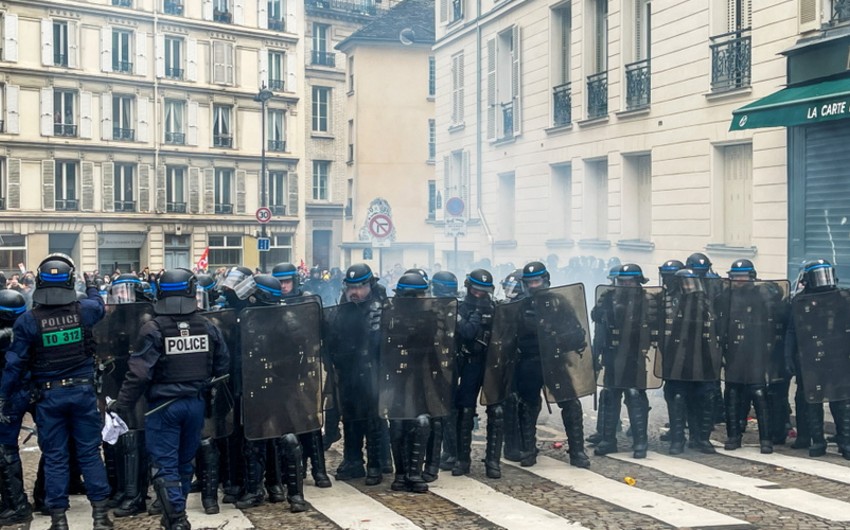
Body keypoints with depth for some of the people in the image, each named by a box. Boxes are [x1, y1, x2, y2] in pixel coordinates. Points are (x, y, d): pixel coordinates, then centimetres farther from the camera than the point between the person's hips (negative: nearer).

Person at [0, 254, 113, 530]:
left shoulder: (28, 320, -9)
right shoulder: (84, 310, -5)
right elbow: (99, 306, 20)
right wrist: (91, 286, 39)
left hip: (49, 396, -1)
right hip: (82, 391, 1)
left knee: (55, 457, 8)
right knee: (90, 454, 9)